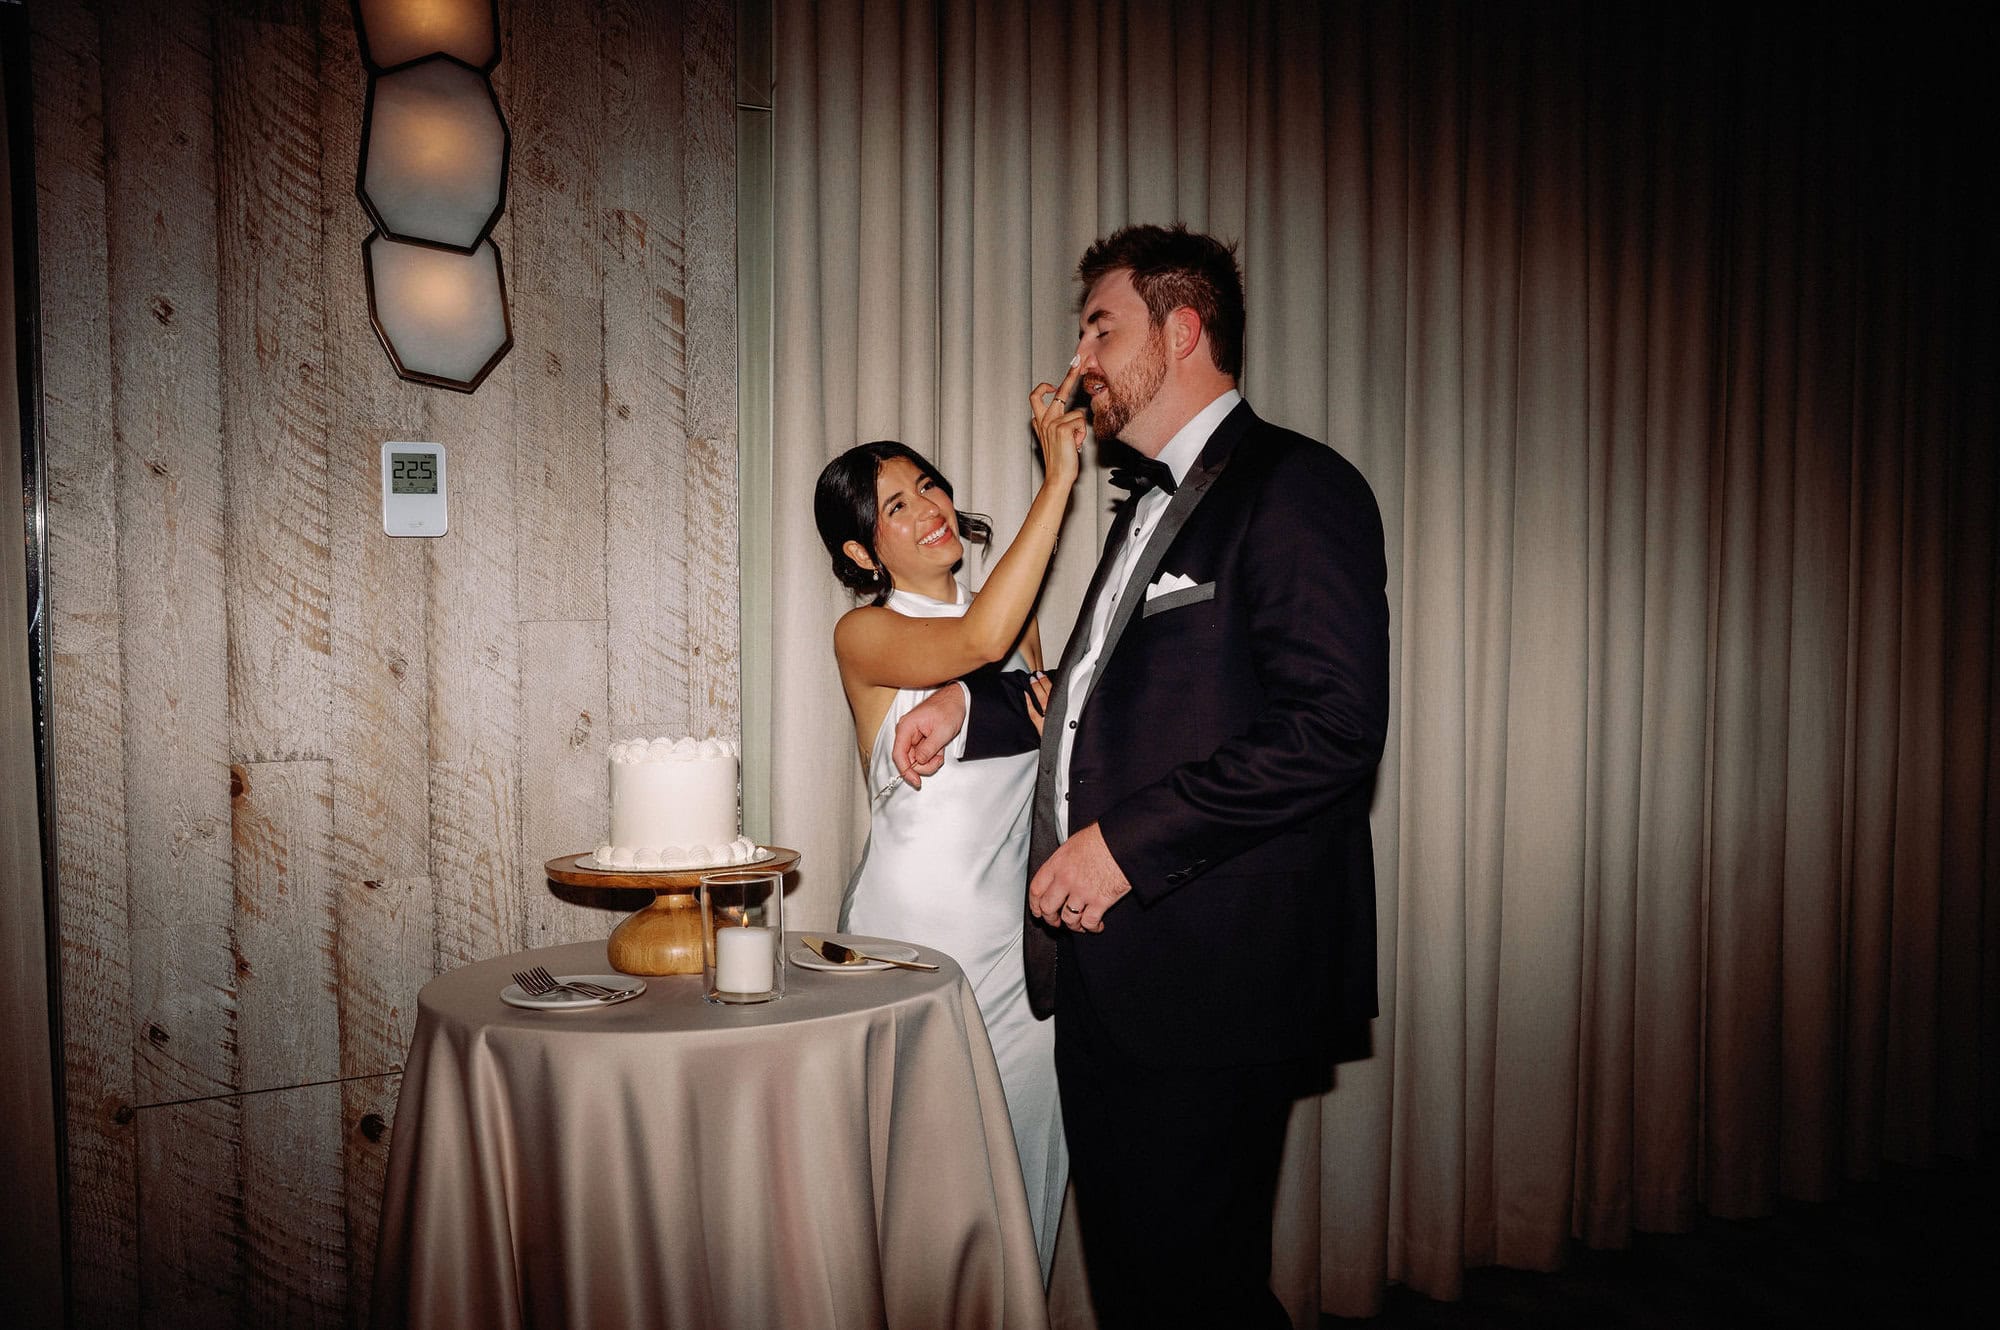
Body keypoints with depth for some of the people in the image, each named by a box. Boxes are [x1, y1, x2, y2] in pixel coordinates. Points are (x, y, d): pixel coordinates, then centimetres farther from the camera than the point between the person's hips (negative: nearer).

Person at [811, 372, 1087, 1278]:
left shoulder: (1015, 618, 11)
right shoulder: (864, 634, -7)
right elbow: (975, 642, -26)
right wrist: (1058, 479, -25)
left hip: (1021, 922, 5)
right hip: (916, 922, -5)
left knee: (1027, 1151, 10)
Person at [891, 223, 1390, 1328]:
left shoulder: (1293, 486, -10)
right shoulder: (1148, 503, 20)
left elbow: (1332, 728, -21)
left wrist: (1127, 842, -20)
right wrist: (972, 709, 16)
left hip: (1211, 980, -9)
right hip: (1106, 967, 9)